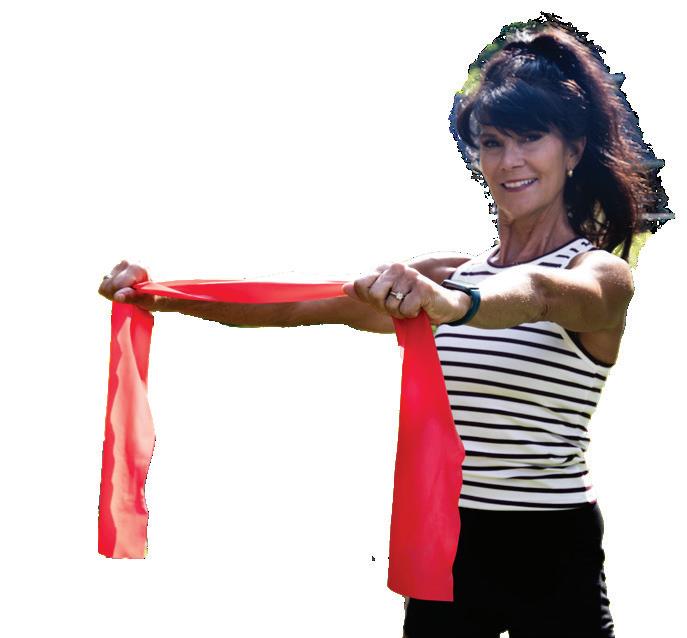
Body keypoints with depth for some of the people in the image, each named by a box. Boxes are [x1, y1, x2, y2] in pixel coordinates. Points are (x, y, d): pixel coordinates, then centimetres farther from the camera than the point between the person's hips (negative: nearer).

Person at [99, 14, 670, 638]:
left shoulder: (602, 275, -6)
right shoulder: (451, 275, 10)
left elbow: (538, 292, -30)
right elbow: (302, 300, -1)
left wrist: (456, 304, -52)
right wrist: (160, 296, -13)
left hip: (551, 556, -4)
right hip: (445, 546, 4)